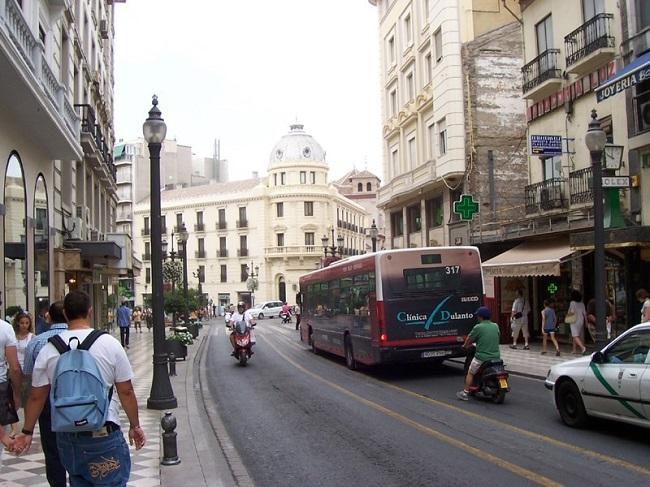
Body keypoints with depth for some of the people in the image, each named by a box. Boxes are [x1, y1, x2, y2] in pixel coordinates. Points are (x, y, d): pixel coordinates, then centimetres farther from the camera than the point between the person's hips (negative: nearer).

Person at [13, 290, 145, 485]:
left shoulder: (49, 349, -1)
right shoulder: (109, 343, -8)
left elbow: (36, 396, 4)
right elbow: (126, 392, -4)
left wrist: (27, 432, 17)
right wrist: (135, 426, 7)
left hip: (66, 437, 4)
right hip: (104, 435, -4)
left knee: (78, 481, 19)